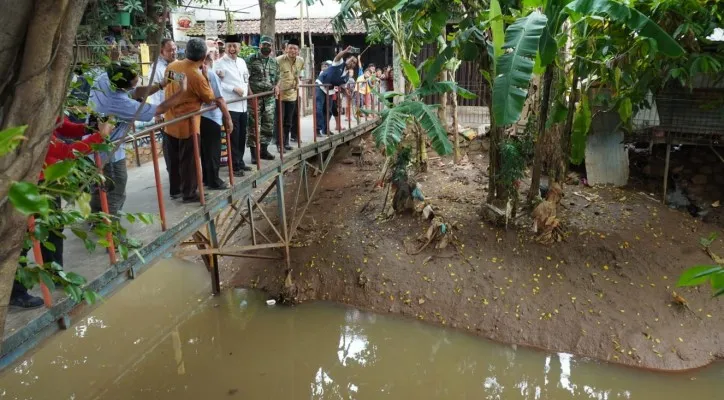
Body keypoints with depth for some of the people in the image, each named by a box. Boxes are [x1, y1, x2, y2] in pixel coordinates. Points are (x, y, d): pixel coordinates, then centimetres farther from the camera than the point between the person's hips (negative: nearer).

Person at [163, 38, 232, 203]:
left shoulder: (171, 66, -1)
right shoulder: (197, 75, -21)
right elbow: (210, 98, -9)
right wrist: (204, 75, -4)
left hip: (170, 122, 7)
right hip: (187, 124, -7)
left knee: (174, 158, 19)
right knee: (189, 160, 5)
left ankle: (175, 188, 32)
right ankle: (189, 193, 14)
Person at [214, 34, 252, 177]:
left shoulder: (242, 61, 13)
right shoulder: (220, 63, -8)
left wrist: (246, 90, 3)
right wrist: (234, 88, -17)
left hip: (242, 105, 7)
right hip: (230, 106, -7)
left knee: (242, 136, 13)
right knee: (234, 137, -3)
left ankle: (240, 162, 26)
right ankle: (235, 166, 5)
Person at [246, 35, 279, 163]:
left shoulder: (274, 61, 13)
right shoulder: (251, 59, -3)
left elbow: (277, 77, 24)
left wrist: (276, 86, 3)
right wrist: (249, 92, -16)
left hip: (269, 98, 5)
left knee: (268, 125, 9)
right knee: (254, 125, -4)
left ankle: (264, 150, 23)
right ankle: (254, 153, 2)